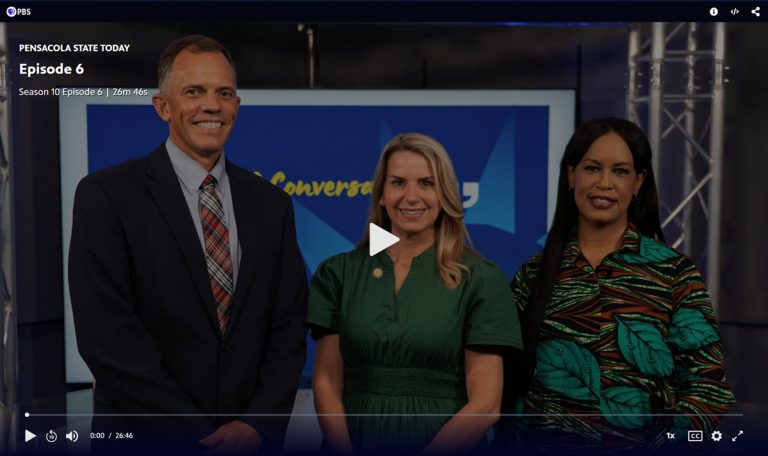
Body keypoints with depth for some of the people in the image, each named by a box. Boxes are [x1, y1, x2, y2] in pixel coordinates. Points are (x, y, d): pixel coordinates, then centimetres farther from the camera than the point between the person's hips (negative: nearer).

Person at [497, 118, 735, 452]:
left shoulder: (674, 272, -6)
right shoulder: (534, 273, -1)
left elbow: (706, 385, -6)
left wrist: (669, 445, -18)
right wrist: (510, 442, -9)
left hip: (642, 443, -1)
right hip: (540, 442, 2)